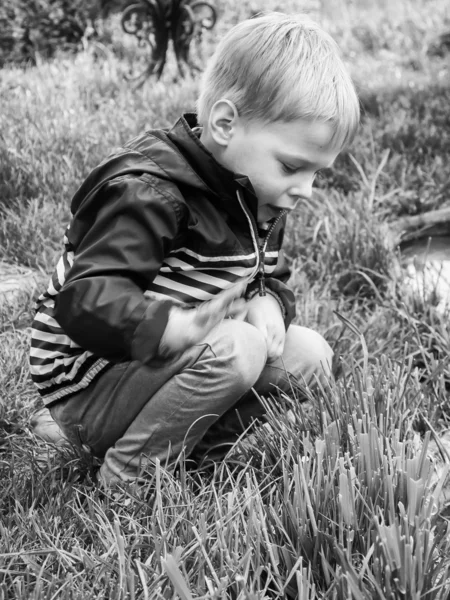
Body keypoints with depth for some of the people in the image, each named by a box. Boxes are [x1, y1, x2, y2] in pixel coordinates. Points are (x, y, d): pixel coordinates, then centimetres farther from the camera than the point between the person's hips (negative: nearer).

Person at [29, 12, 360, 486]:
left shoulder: (259, 197, 3)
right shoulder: (148, 194, -27)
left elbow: (271, 277, 13)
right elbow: (84, 300, -34)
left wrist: (268, 303, -12)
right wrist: (175, 328, -45)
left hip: (164, 363, 9)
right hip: (89, 388, -9)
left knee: (308, 355, -1)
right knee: (236, 350, -31)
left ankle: (195, 456, 0)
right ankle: (126, 479, -16)